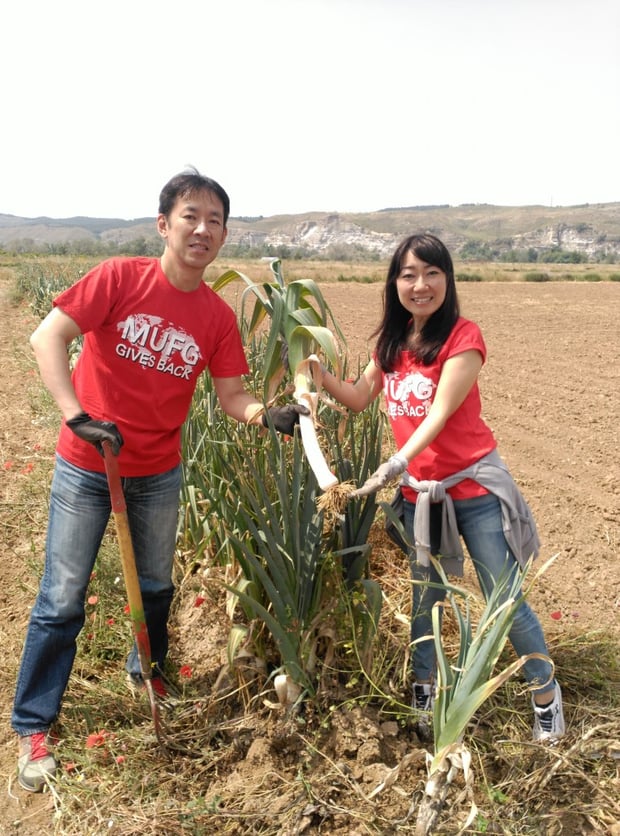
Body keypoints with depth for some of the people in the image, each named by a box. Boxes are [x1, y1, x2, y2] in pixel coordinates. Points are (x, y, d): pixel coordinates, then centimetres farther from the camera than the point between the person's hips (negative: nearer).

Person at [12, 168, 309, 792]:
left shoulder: (218, 317, -4)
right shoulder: (120, 277, -14)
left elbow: (232, 397, -4)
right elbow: (47, 337, -18)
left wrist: (269, 415, -25)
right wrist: (76, 414, -29)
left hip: (159, 474, 4)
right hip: (86, 467, -3)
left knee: (156, 587, 20)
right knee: (62, 600, 5)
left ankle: (146, 671, 49)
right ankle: (32, 727, 22)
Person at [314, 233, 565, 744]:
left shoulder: (462, 337, -14)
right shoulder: (393, 341, 5)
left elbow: (440, 412, -23)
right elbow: (360, 399, 10)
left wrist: (396, 465, -35)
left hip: (473, 488, -5)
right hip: (418, 495, 5)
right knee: (425, 597, 17)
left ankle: (546, 692, 28)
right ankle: (423, 692, 37)